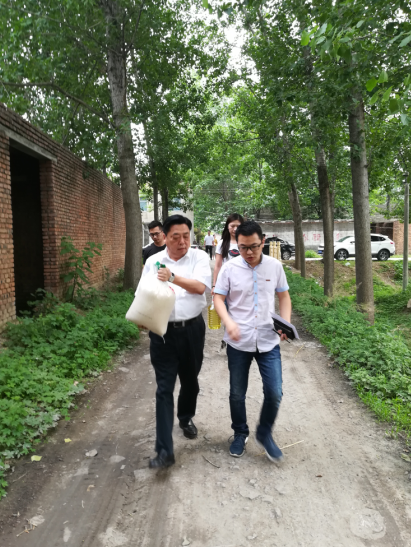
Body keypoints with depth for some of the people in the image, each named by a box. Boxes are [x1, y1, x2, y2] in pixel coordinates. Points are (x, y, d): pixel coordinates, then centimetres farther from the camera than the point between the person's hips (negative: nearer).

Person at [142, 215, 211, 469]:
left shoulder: (199, 257, -2)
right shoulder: (153, 262, 3)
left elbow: (199, 287, -18)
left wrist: (173, 278, -34)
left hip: (192, 329, 1)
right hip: (163, 331, 0)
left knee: (190, 381, 20)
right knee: (164, 389, -2)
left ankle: (186, 418, 49)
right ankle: (165, 450, 4)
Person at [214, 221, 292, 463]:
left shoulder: (275, 266, -1)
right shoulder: (230, 268, -6)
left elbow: (284, 297, 9)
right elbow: (218, 298, -4)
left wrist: (286, 323, -6)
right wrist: (228, 321, -22)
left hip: (268, 341, 1)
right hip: (238, 342, 0)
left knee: (274, 392, -1)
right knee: (237, 394, 12)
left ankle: (265, 433, 27)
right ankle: (240, 434, 37)